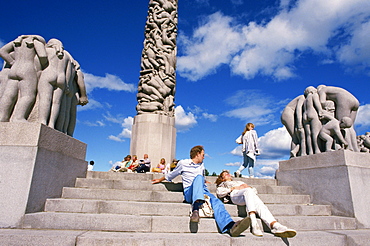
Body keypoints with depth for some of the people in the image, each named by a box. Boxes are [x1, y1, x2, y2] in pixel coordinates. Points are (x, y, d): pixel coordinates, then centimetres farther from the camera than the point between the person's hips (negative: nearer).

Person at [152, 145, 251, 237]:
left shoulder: (201, 165, 27)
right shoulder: (183, 163, 13)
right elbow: (171, 175, 25)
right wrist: (160, 180, 33)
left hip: (203, 191, 4)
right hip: (189, 192, -4)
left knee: (216, 201, -30)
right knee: (198, 177, -36)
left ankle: (230, 227, -57)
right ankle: (195, 208, -56)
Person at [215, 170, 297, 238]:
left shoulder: (240, 182, 45)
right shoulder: (223, 184, 35)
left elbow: (254, 190, 32)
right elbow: (219, 193, 11)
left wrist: (248, 187, 9)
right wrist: (233, 188, 2)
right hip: (235, 194, -4)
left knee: (260, 205, -31)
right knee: (248, 191, -39)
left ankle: (275, 226, -55)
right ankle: (254, 224, -54)